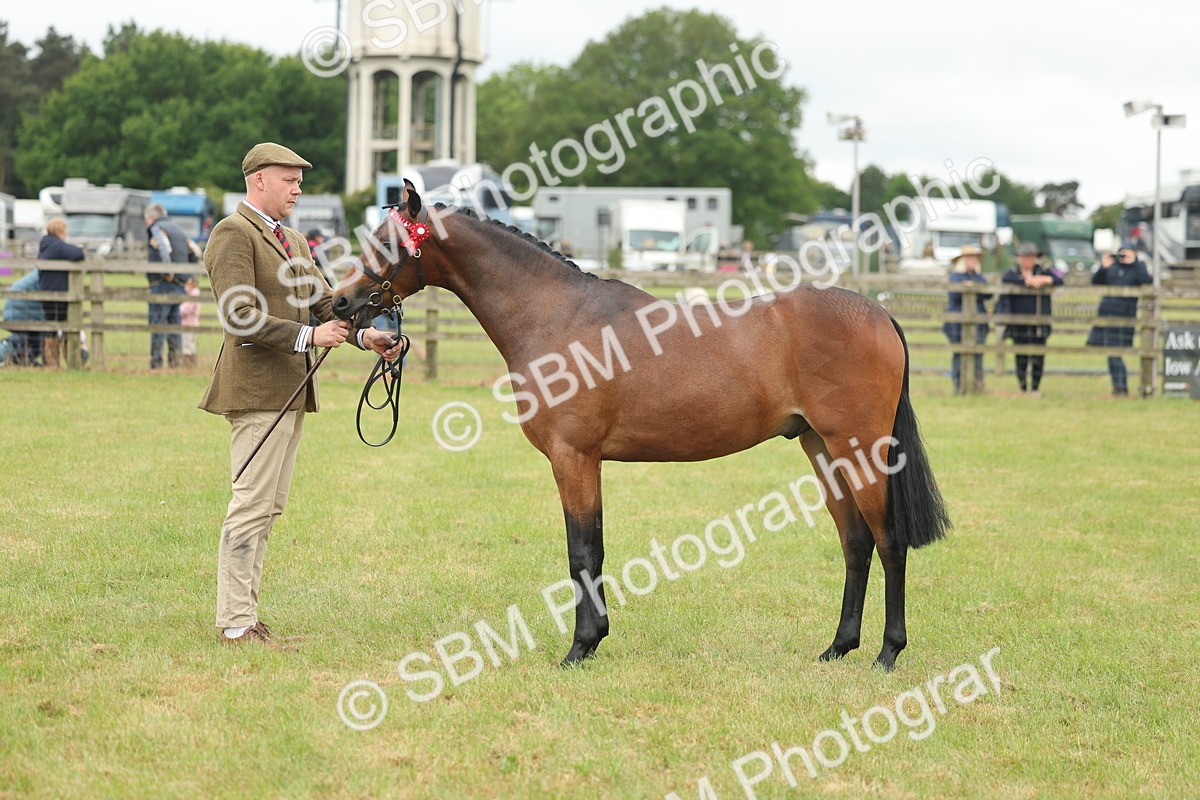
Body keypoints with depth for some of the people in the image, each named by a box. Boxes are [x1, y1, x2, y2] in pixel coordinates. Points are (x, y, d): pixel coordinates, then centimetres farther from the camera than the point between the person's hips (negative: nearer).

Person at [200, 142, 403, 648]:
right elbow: (241, 318, -20)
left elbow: (324, 303, 18)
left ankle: (241, 614, 18)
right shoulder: (233, 235, -10)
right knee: (252, 504, -8)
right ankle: (236, 625, -5)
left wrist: (364, 336, -1)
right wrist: (308, 336, -24)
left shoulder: (293, 242, 20)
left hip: (291, 391, 10)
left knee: (268, 507, 12)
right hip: (257, 389, -10)